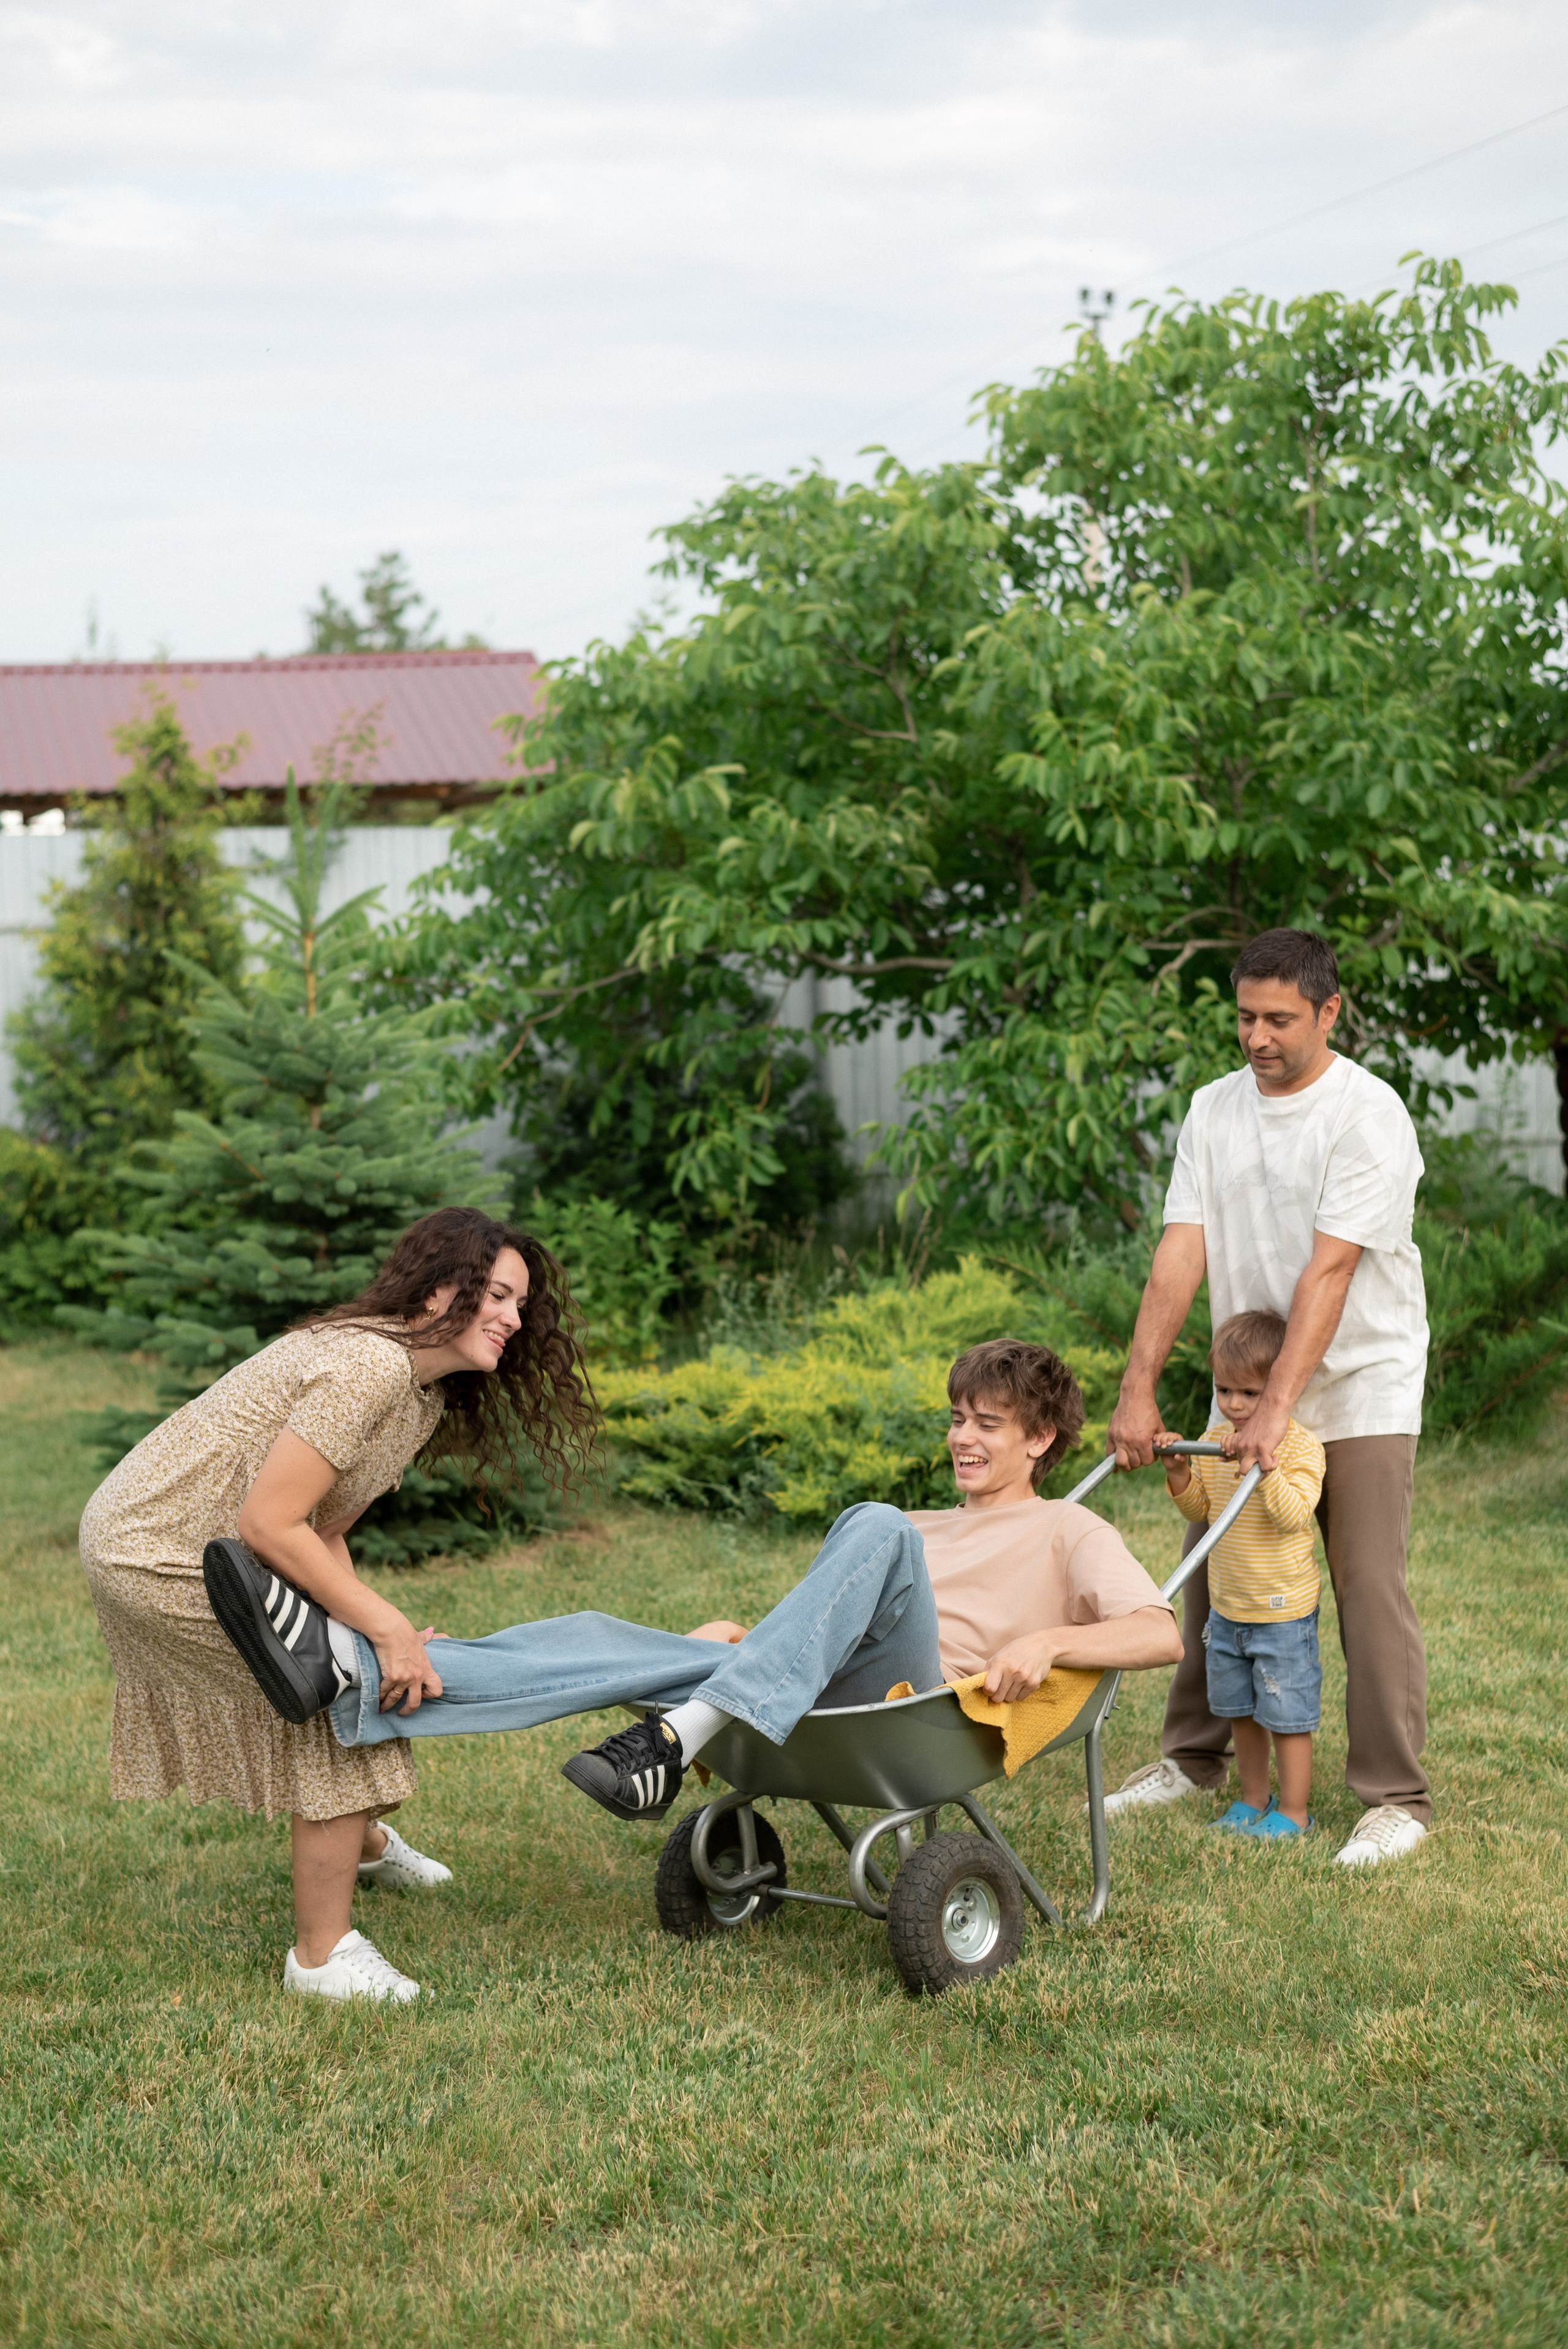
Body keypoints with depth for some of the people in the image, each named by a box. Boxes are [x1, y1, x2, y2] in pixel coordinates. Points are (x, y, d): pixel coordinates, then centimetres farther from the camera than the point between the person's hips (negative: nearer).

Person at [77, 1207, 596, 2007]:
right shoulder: (366, 1368, -27)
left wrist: (367, 1628, -10)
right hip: (155, 1552, -10)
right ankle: (323, 1957, 0)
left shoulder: (427, 1397, 6)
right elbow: (269, 1523, -29)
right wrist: (385, 1626, -25)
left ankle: (361, 1838, 54)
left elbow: (324, 1528, 5)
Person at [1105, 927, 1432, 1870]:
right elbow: (1182, 1252, -4)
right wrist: (1139, 1390, -12)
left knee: (1369, 1588, -6)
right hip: (1249, 1385, 6)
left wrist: (1277, 1409, -27)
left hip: (1361, 1389, -5)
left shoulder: (1368, 1113, -16)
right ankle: (1195, 1757, 25)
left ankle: (1396, 1798, 2)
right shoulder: (1214, 1110, 2)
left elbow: (1329, 1271, -23)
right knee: (1214, 1572, 9)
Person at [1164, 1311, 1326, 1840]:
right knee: (1240, 1711, 17)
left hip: (1283, 1611, -6)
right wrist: (1180, 1474, -7)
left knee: (1286, 1715, 3)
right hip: (1227, 1607, 6)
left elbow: (1294, 1513, -26)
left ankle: (1293, 1811, 15)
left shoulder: (1300, 1447, -15)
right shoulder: (1214, 1442, 3)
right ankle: (1254, 1799, 31)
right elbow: (1200, 1510, 11)